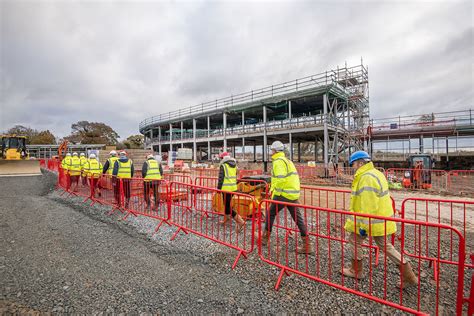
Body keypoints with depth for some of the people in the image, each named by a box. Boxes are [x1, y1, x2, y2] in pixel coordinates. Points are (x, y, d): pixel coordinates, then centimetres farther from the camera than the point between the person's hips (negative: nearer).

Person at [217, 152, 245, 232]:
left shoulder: (223, 165, -9)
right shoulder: (234, 165, 12)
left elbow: (221, 178, -13)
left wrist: (218, 188, -6)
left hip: (226, 188, -8)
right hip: (233, 188, 8)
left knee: (227, 206, -3)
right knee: (227, 204, 22)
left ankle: (240, 222, -10)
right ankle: (225, 220, 35)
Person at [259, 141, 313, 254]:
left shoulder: (278, 161, -10)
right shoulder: (287, 160, 18)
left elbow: (280, 179, -24)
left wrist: (273, 190, -14)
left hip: (283, 194, -8)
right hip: (294, 194, 8)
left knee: (270, 214, 10)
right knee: (298, 218, 10)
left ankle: (265, 238, 24)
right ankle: (307, 245, 11)